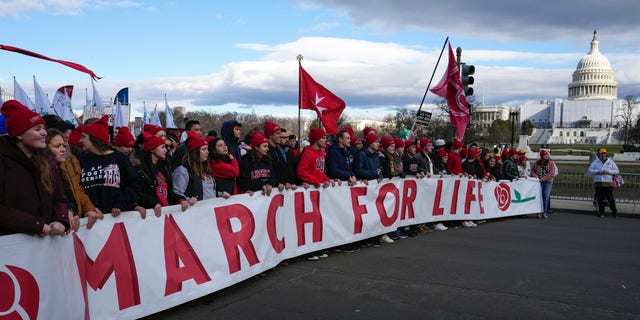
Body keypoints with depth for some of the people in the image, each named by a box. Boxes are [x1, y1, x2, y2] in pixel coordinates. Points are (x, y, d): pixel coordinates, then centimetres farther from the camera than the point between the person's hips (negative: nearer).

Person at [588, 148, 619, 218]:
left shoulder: (611, 162, 6)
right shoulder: (595, 162, 9)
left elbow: (617, 171, 3)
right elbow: (590, 171, 4)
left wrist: (608, 171, -14)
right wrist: (597, 171, -12)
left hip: (608, 184, -1)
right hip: (598, 184, 1)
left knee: (611, 199, -3)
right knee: (600, 199, 3)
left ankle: (614, 212, 10)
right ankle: (601, 212, 15)